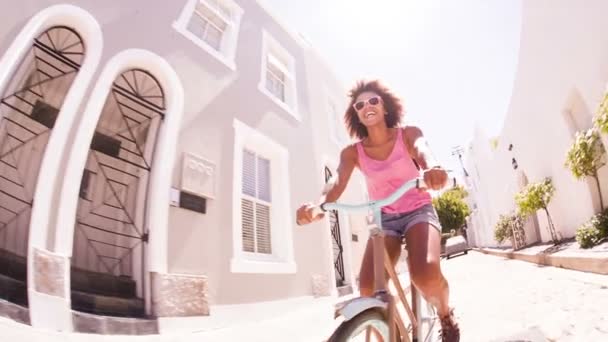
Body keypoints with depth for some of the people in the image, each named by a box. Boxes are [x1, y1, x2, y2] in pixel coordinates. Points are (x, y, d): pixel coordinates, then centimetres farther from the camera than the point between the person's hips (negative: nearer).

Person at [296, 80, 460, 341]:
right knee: (369, 291, -19)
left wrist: (432, 168, -54)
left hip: (418, 212, -1)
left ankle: (446, 315, 7)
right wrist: (317, 205, -45)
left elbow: (423, 152, -27)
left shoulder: (409, 134, -5)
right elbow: (337, 183, -21)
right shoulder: (352, 152, -5)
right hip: (384, 219, 2)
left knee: (427, 276, -31)